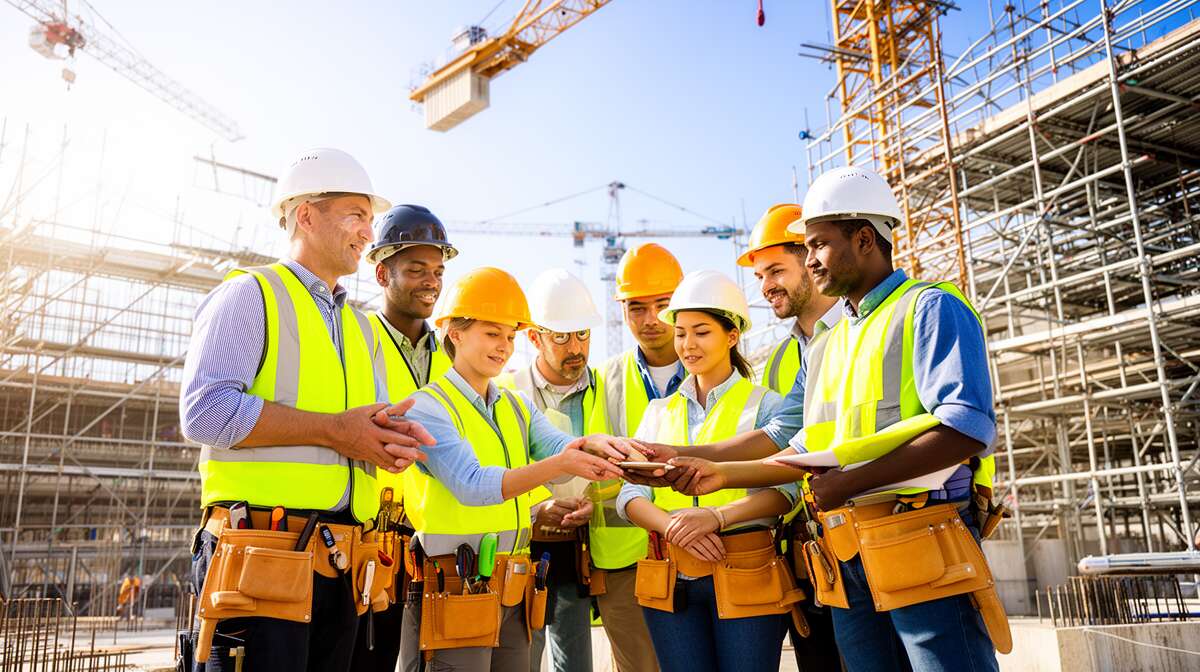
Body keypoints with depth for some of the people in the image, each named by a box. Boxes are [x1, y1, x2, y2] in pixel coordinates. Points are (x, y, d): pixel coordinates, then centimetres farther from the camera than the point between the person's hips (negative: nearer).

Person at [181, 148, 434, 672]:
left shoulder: (360, 327, 22)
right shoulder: (250, 294, -2)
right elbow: (206, 411, -15)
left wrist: (391, 437, -3)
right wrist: (333, 430, -14)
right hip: (262, 558, -7)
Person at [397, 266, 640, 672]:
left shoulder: (518, 407, 14)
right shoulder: (427, 406, -8)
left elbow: (557, 445, -3)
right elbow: (471, 486, -21)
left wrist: (595, 444, -26)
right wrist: (559, 465, -33)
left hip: (514, 593, 6)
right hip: (456, 590, -6)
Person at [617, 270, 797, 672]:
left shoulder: (764, 404, 3)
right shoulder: (659, 412, 13)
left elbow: (785, 489, -10)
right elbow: (630, 495, 5)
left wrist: (717, 516, -24)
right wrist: (672, 526, -15)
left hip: (745, 575, -3)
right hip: (671, 580, 3)